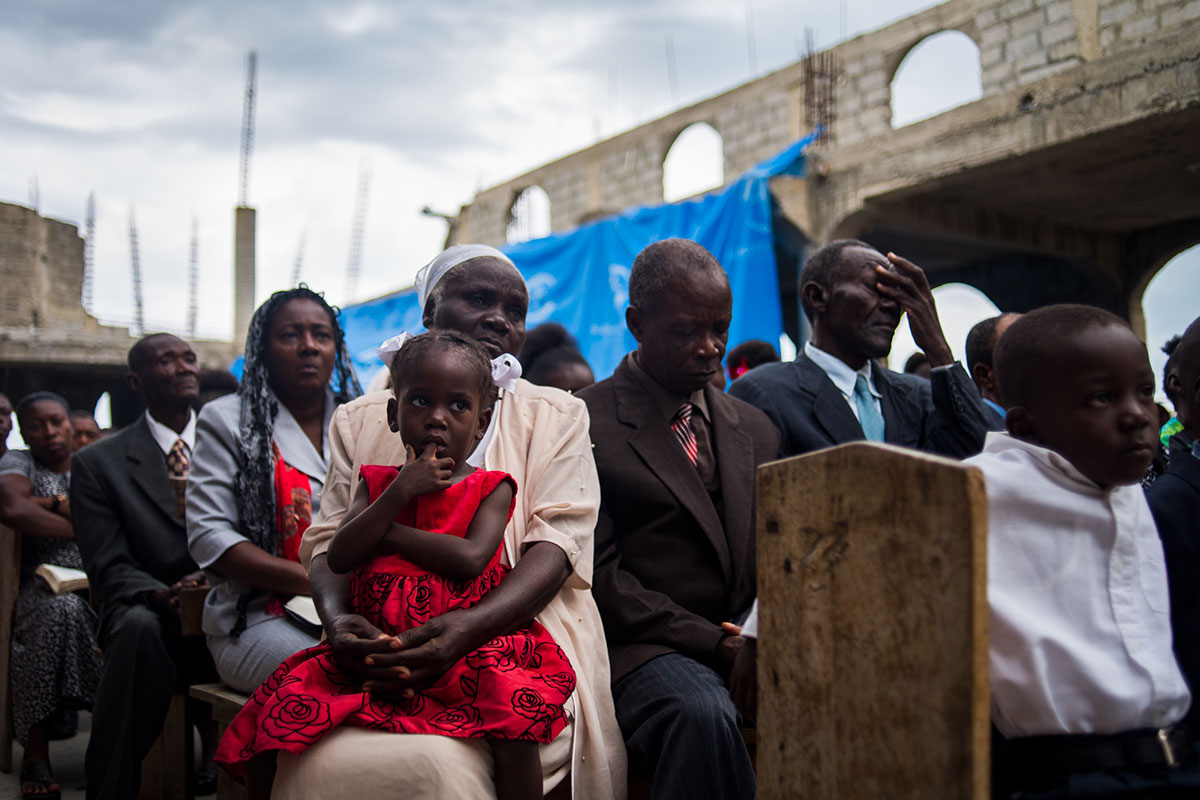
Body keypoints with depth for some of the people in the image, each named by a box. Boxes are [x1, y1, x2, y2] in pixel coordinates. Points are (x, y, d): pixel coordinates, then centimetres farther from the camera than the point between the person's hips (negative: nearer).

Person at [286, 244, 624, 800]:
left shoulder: (557, 416, 12)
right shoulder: (360, 420, 18)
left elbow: (558, 542, -2)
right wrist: (337, 618, -14)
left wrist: (469, 627, -21)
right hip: (385, 649, 2)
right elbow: (330, 539, 10)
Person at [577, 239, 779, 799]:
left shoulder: (755, 430, 18)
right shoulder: (585, 423, -1)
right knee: (704, 714, -37)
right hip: (647, 651, -5)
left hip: (751, 644, 5)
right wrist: (712, 642, -15)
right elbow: (599, 574, -7)